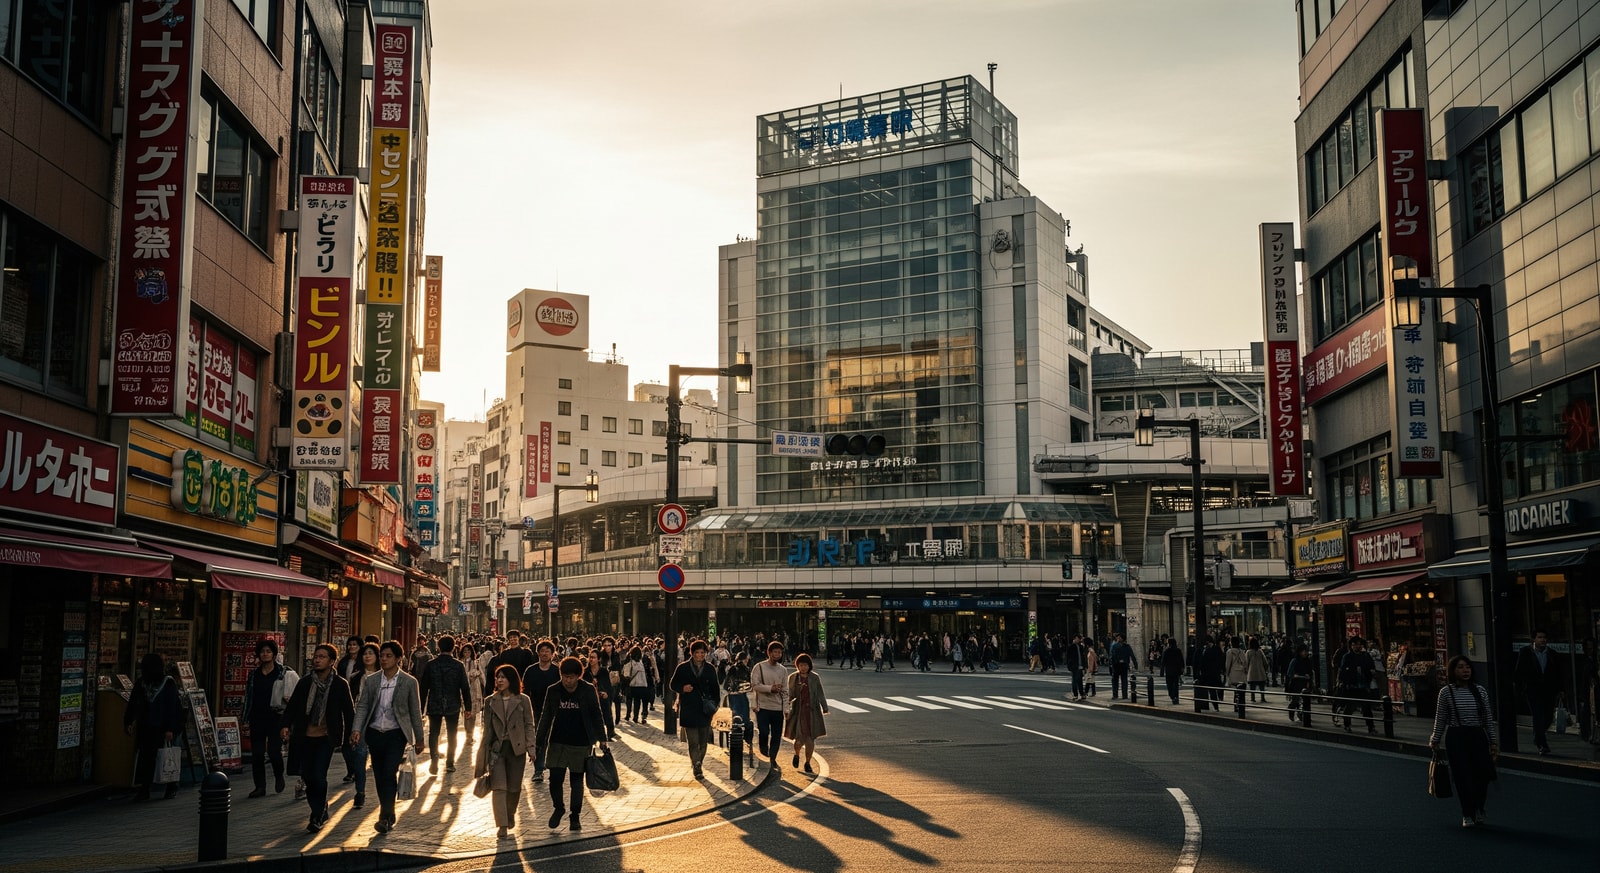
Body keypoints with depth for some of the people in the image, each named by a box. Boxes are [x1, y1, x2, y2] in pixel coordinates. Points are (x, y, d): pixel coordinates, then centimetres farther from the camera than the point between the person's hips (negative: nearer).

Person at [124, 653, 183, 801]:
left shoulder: (169, 683, -6)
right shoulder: (141, 683, 7)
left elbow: (172, 706, -9)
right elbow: (133, 703, 9)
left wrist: (170, 728, -13)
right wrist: (128, 722, -1)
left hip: (162, 728, -4)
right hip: (145, 728, 4)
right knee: (144, 757, -1)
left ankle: (172, 787, 17)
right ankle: (144, 790, 4)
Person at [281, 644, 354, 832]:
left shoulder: (340, 685, -1)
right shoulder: (304, 683, 6)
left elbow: (349, 711, 2)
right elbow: (292, 706, 7)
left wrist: (351, 734, -2)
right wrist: (286, 725, -8)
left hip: (326, 738, -3)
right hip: (305, 737, 4)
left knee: (319, 776, -12)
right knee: (308, 776, 7)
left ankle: (317, 817, 0)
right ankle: (320, 812, 26)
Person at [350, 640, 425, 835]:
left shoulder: (409, 682, -3)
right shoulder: (371, 681, 4)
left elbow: (415, 712, 1)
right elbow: (362, 707, 4)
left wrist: (419, 739, 4)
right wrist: (357, 729, -11)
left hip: (396, 734, -4)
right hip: (375, 733, 4)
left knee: (390, 774, -15)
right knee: (379, 777, 10)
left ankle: (385, 817, -13)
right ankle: (389, 816, 24)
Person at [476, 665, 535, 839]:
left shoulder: (523, 700, 0)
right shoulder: (490, 701, 5)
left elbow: (529, 725, 0)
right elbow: (486, 728, 7)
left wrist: (531, 747, -9)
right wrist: (483, 755, 4)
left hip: (516, 748, -1)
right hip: (496, 748, 1)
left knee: (514, 787, 7)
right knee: (498, 787, -8)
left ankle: (510, 815, 32)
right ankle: (502, 826, -7)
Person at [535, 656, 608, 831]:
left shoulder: (588, 691, -4)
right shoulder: (553, 691, 0)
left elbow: (596, 715, 2)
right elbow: (545, 717, 4)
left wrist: (601, 738, 0)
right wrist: (540, 743, 2)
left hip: (580, 744, -1)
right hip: (557, 743, 1)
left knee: (577, 781, 6)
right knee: (555, 779, -4)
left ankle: (575, 816, 18)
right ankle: (558, 808, 22)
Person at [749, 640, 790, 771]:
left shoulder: (783, 670, 8)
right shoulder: (759, 667, -3)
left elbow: (785, 690, 9)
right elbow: (755, 684, -11)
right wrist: (770, 688, -20)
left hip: (778, 707, 4)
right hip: (763, 706, -3)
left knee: (777, 735, 6)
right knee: (764, 732, -9)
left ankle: (772, 758, 21)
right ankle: (763, 750, 18)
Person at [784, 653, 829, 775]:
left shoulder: (815, 678, 2)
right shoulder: (792, 677, 2)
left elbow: (820, 695, 4)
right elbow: (789, 694, 7)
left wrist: (825, 709, -1)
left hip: (812, 712, 1)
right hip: (798, 711, -1)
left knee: (810, 739, 2)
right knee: (800, 738, -7)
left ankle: (807, 764, 19)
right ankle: (797, 755, 27)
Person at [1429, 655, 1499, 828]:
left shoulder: (1480, 691, 4)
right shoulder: (1446, 692, -2)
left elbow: (1488, 718, 8)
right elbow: (1440, 719, 4)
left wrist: (1494, 742, 7)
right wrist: (1434, 741, 6)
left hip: (1478, 736, 2)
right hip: (1456, 738, -2)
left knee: (1483, 775, -3)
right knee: (1463, 777, -4)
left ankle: (1478, 809, 24)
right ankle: (1467, 815, 11)